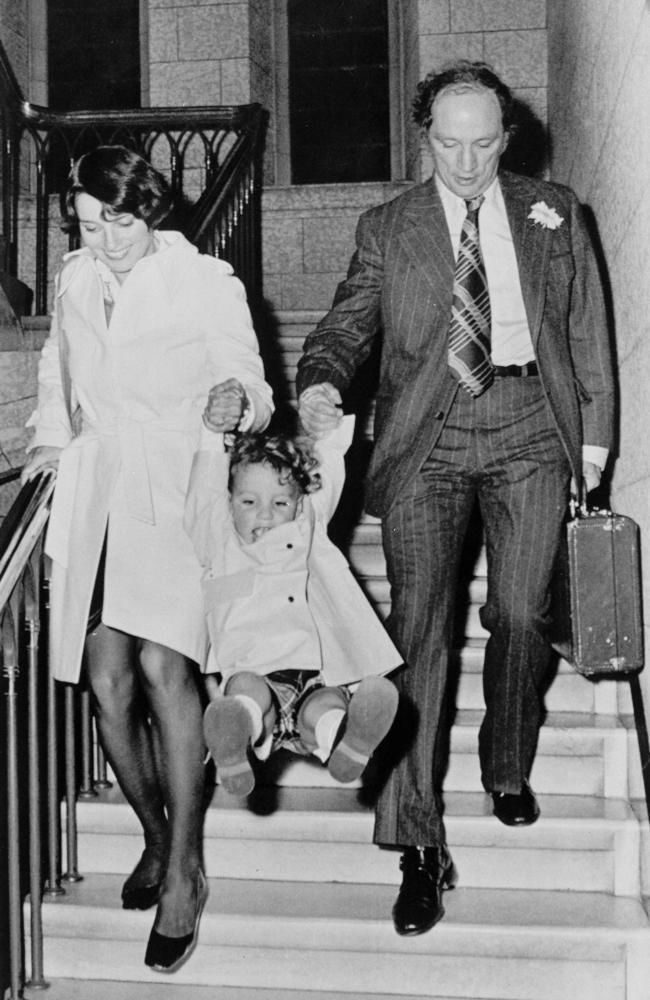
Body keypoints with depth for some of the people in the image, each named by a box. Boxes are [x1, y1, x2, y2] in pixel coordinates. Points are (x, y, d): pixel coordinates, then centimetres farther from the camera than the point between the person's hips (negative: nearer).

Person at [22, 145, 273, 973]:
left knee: (161, 666, -20)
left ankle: (184, 869, -9)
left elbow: (246, 379, -3)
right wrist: (51, 438, 12)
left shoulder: (205, 283, -3)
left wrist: (236, 399, -26)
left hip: (177, 492, -5)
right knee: (107, 681, 0)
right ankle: (155, 836, 22)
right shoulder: (73, 282, 12)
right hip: (96, 494, 5)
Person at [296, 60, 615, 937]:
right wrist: (320, 379, -17)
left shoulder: (552, 213, 12)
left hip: (530, 425, 1)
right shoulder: (387, 230, 10)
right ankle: (419, 844, -5)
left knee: (519, 617, 0)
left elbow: (587, 327, 14)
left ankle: (508, 772, 30)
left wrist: (595, 428, 9)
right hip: (429, 436, -1)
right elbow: (348, 322, 4)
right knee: (417, 625, -9)